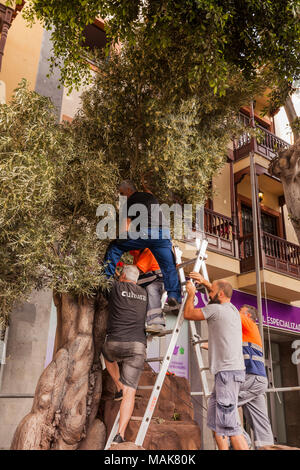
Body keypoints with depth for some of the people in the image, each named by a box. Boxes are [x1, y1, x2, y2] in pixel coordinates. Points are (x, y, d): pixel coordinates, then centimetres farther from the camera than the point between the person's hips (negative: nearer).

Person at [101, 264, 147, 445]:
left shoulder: (116, 287, 4)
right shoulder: (144, 293, 18)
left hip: (116, 343, -2)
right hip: (138, 346, 2)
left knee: (108, 355, 36)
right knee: (130, 392, 2)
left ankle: (120, 387, 23)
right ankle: (120, 434, -5)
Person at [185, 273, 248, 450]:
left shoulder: (215, 309, -9)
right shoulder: (233, 309, 16)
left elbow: (188, 314, 1)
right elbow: (220, 294, 38)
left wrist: (191, 294, 14)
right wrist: (204, 281, 35)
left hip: (228, 372, -10)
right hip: (229, 371, 10)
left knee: (228, 424, -11)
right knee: (215, 421, 14)